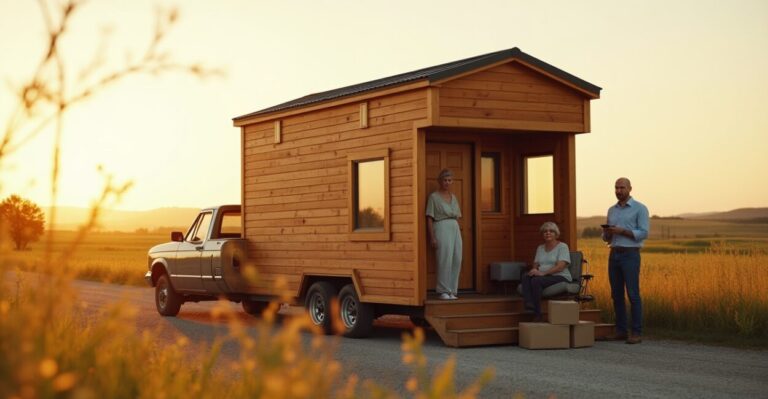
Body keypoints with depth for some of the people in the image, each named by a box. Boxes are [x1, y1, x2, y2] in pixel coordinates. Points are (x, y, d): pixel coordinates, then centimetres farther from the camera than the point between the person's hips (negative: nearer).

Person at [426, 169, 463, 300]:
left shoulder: (453, 197, 17)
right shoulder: (434, 197, 1)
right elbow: (429, 219, -3)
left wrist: (459, 234, 11)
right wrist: (432, 237, -11)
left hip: (455, 229, 6)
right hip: (441, 229, -6)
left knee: (456, 261, 0)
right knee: (445, 260, -10)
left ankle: (452, 291, 8)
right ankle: (444, 291, -2)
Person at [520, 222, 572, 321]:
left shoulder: (562, 246, -1)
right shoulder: (540, 248, 20)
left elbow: (560, 267, -14)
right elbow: (535, 264, 16)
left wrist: (543, 273, -24)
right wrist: (534, 269, -11)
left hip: (560, 277, -6)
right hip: (543, 276, 6)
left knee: (536, 280, -34)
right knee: (525, 276, -25)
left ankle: (537, 313, -33)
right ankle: (529, 304, -42)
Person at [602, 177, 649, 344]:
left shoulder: (640, 208, -3)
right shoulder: (611, 210, 16)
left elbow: (643, 233, -12)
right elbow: (606, 238, 18)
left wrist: (621, 231, -19)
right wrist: (607, 232, -6)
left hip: (630, 255, -6)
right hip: (614, 255, 6)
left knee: (633, 294, -9)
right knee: (616, 294, 5)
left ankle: (637, 333, -6)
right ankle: (621, 331, 11)